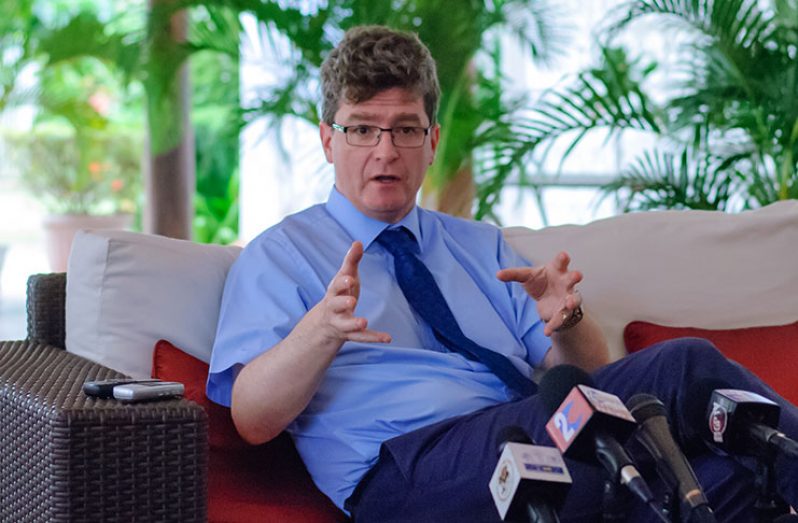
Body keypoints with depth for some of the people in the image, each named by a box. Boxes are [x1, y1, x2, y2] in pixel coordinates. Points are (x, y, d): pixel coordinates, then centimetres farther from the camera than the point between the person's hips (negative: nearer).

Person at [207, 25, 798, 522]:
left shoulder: (483, 247, 27)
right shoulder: (279, 255, 13)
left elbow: (586, 379, 19)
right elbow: (253, 419, -1)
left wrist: (567, 320, -5)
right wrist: (320, 329, -20)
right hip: (407, 471, -5)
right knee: (685, 369, -25)